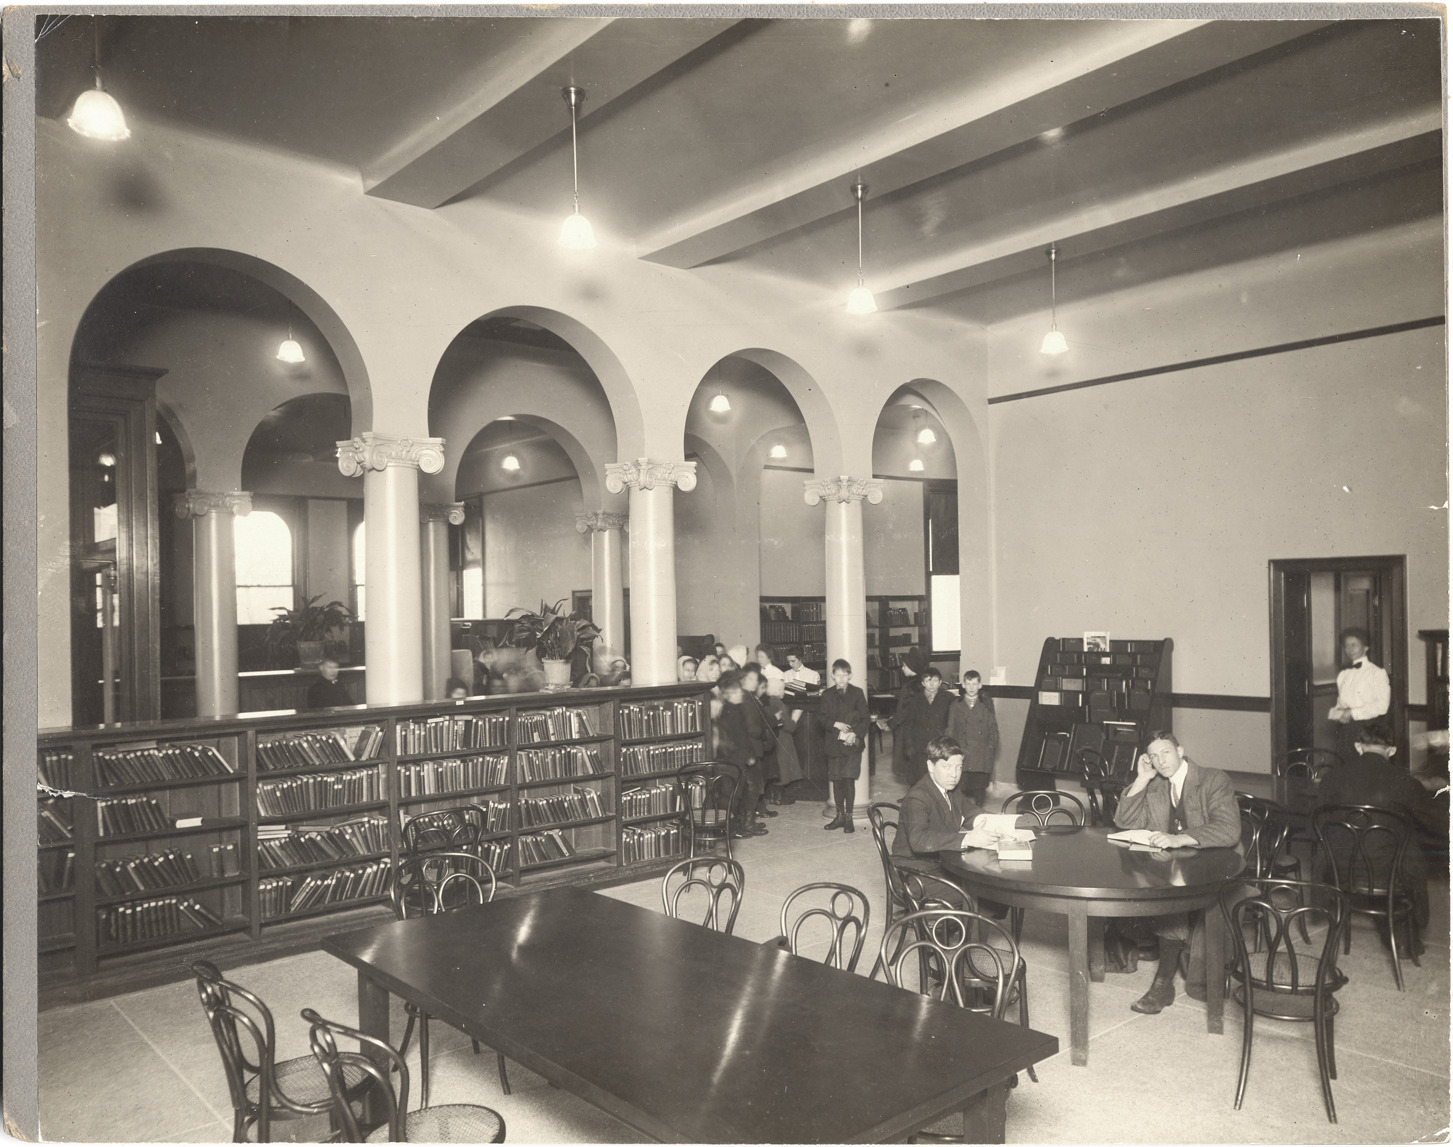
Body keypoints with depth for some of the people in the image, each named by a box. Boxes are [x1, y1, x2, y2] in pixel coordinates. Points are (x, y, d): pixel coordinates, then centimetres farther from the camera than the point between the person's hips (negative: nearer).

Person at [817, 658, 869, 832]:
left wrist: (856, 734, -13)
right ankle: (840, 815, 17)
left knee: (849, 779, -7)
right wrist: (835, 724, -13)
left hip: (852, 743, -2)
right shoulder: (827, 695, 9)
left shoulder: (857, 693, 4)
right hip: (833, 744, 2)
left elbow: (864, 719, 1)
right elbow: (821, 719, 4)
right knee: (836, 780, 6)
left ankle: (849, 817, 0)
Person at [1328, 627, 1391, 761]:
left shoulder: (1377, 673, 1)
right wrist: (1336, 712, 0)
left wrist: (1352, 713, -12)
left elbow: (1381, 706, -9)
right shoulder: (1343, 675, 20)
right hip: (1344, 725, 5)